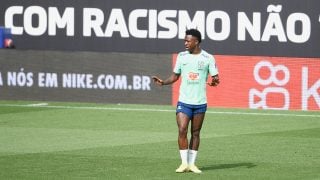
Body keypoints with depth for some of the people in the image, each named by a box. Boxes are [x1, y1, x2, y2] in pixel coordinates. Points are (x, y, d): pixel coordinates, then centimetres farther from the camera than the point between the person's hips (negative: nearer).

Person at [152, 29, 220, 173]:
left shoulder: (208, 58, -2)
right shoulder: (181, 56, 4)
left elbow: (215, 77, -1)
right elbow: (175, 76, 12)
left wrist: (214, 81, -24)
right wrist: (163, 82, -5)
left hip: (200, 102, -1)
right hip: (184, 102, 1)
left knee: (195, 133, 5)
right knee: (182, 130, -11)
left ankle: (192, 163, 13)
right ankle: (184, 163, -3)